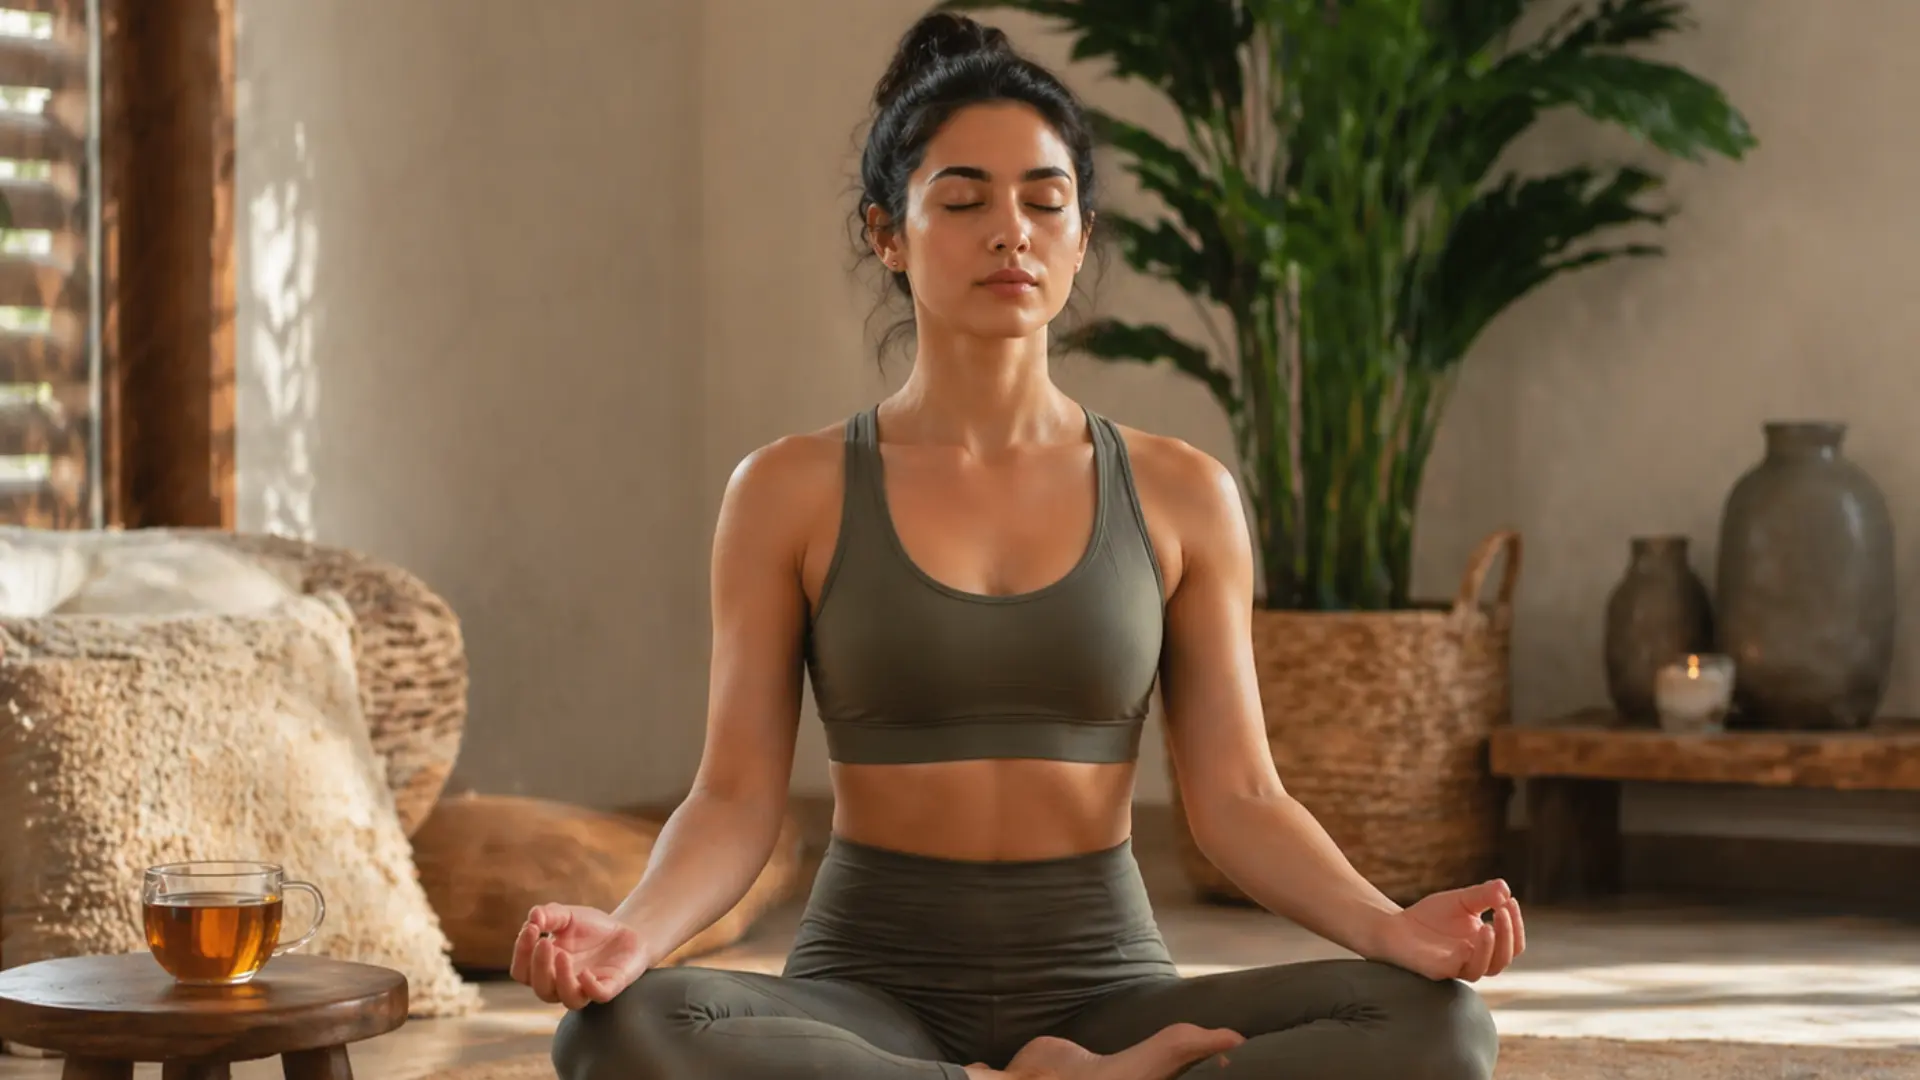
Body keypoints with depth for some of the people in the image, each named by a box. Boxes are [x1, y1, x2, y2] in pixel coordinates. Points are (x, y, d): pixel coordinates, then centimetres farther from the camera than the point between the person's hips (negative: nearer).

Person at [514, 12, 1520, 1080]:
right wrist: (632, 933, -25)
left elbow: (1238, 799, 1)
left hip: (1103, 989, 1)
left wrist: (1388, 927, -19)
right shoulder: (791, 493, 1)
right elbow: (737, 800, -3)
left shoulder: (1181, 496, 4)